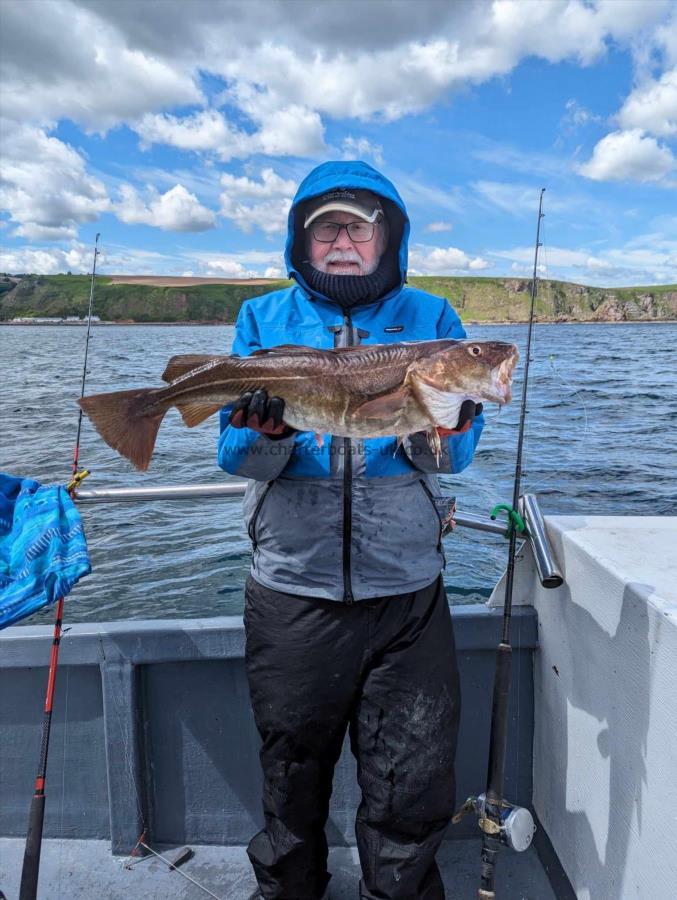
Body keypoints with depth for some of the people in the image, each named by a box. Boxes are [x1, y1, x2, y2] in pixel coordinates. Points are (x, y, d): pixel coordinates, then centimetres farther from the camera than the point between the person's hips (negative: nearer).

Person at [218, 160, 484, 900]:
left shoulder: (431, 318, 5)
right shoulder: (263, 319, 5)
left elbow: (451, 459, -2)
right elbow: (235, 458, -3)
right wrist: (267, 426, -24)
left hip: (407, 593, 0)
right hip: (292, 592, 1)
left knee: (412, 789, 11)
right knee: (292, 771, 20)